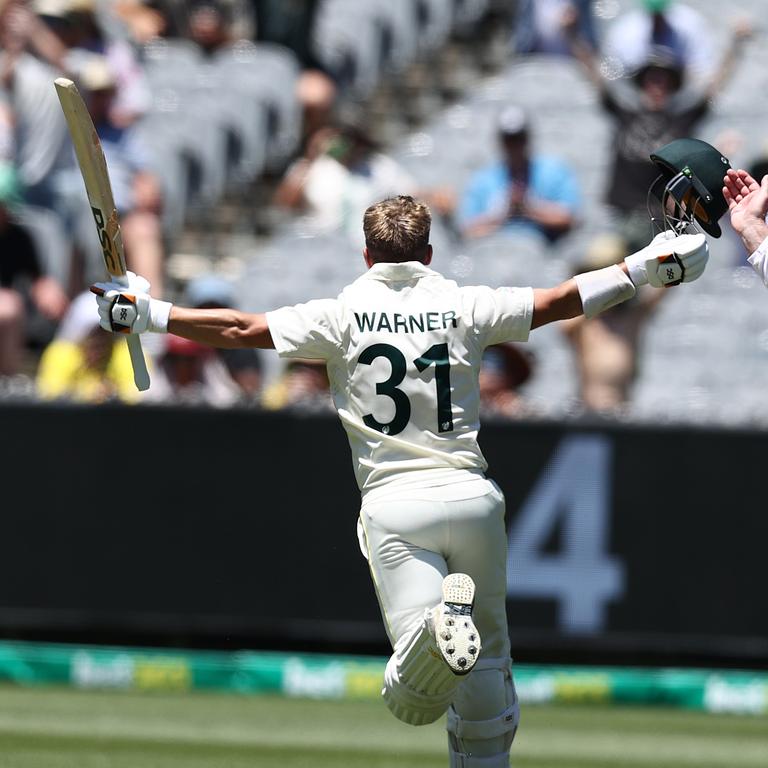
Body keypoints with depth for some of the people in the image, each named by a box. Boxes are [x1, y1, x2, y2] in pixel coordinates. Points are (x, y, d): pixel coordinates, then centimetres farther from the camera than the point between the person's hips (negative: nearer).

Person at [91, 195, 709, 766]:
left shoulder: (344, 315, 3)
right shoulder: (465, 307, 6)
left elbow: (241, 329, -1)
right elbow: (559, 302, 8)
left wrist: (147, 314, 6)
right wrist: (643, 269, 19)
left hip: (394, 508, -2)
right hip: (470, 497, 2)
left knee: (411, 702, -12)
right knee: (486, 666, 19)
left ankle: (436, 630, -43)